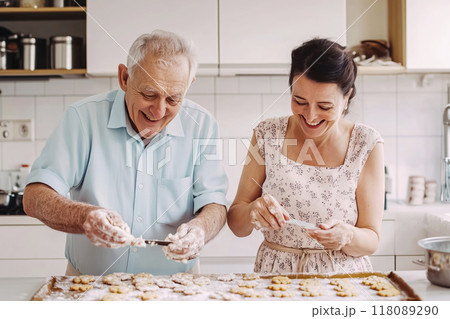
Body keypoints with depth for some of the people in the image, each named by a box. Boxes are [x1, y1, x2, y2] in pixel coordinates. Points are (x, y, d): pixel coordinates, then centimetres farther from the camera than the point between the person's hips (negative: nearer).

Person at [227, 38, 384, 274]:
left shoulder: (366, 145, -6)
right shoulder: (268, 135, -2)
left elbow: (371, 241, -3)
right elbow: (236, 224, 1)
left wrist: (347, 236, -24)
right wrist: (252, 212, -21)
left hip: (343, 277, 0)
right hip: (275, 273, 1)